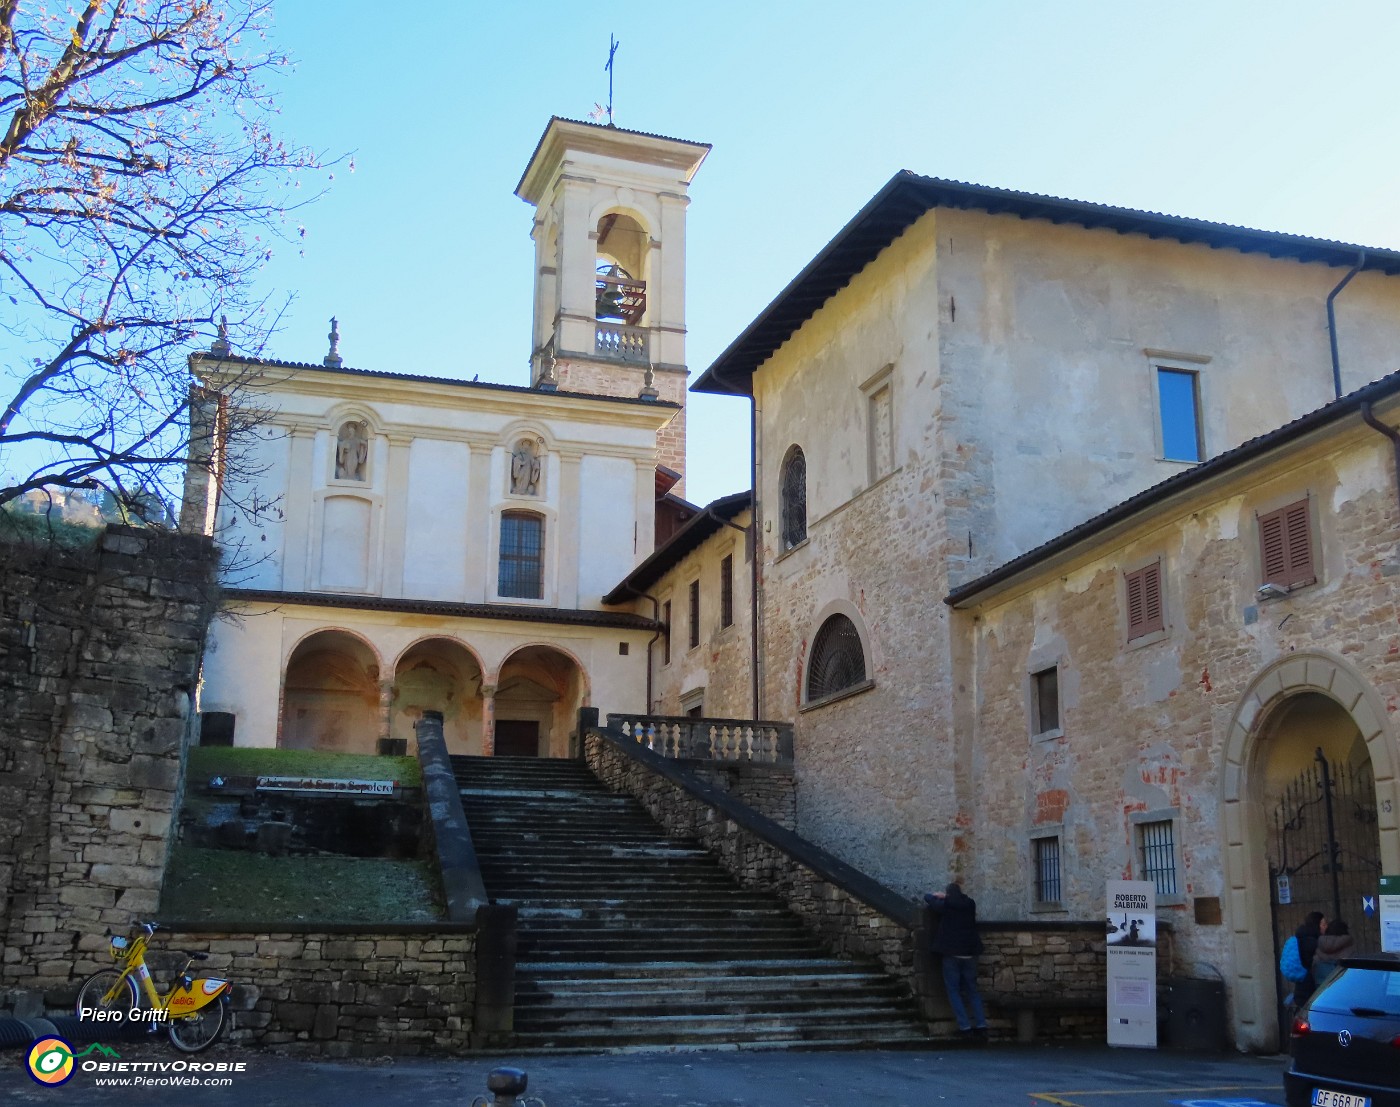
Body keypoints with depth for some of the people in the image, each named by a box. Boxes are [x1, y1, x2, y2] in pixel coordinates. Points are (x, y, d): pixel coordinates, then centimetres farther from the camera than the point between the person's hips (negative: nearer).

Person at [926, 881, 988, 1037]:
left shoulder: (945, 905, -3)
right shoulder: (970, 904, 6)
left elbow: (928, 897, 12)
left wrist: (940, 895, 30)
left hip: (951, 954, -4)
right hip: (969, 954, 4)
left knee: (953, 991, 2)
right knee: (972, 990, 12)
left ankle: (965, 1027, -7)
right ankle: (981, 1025, 3)